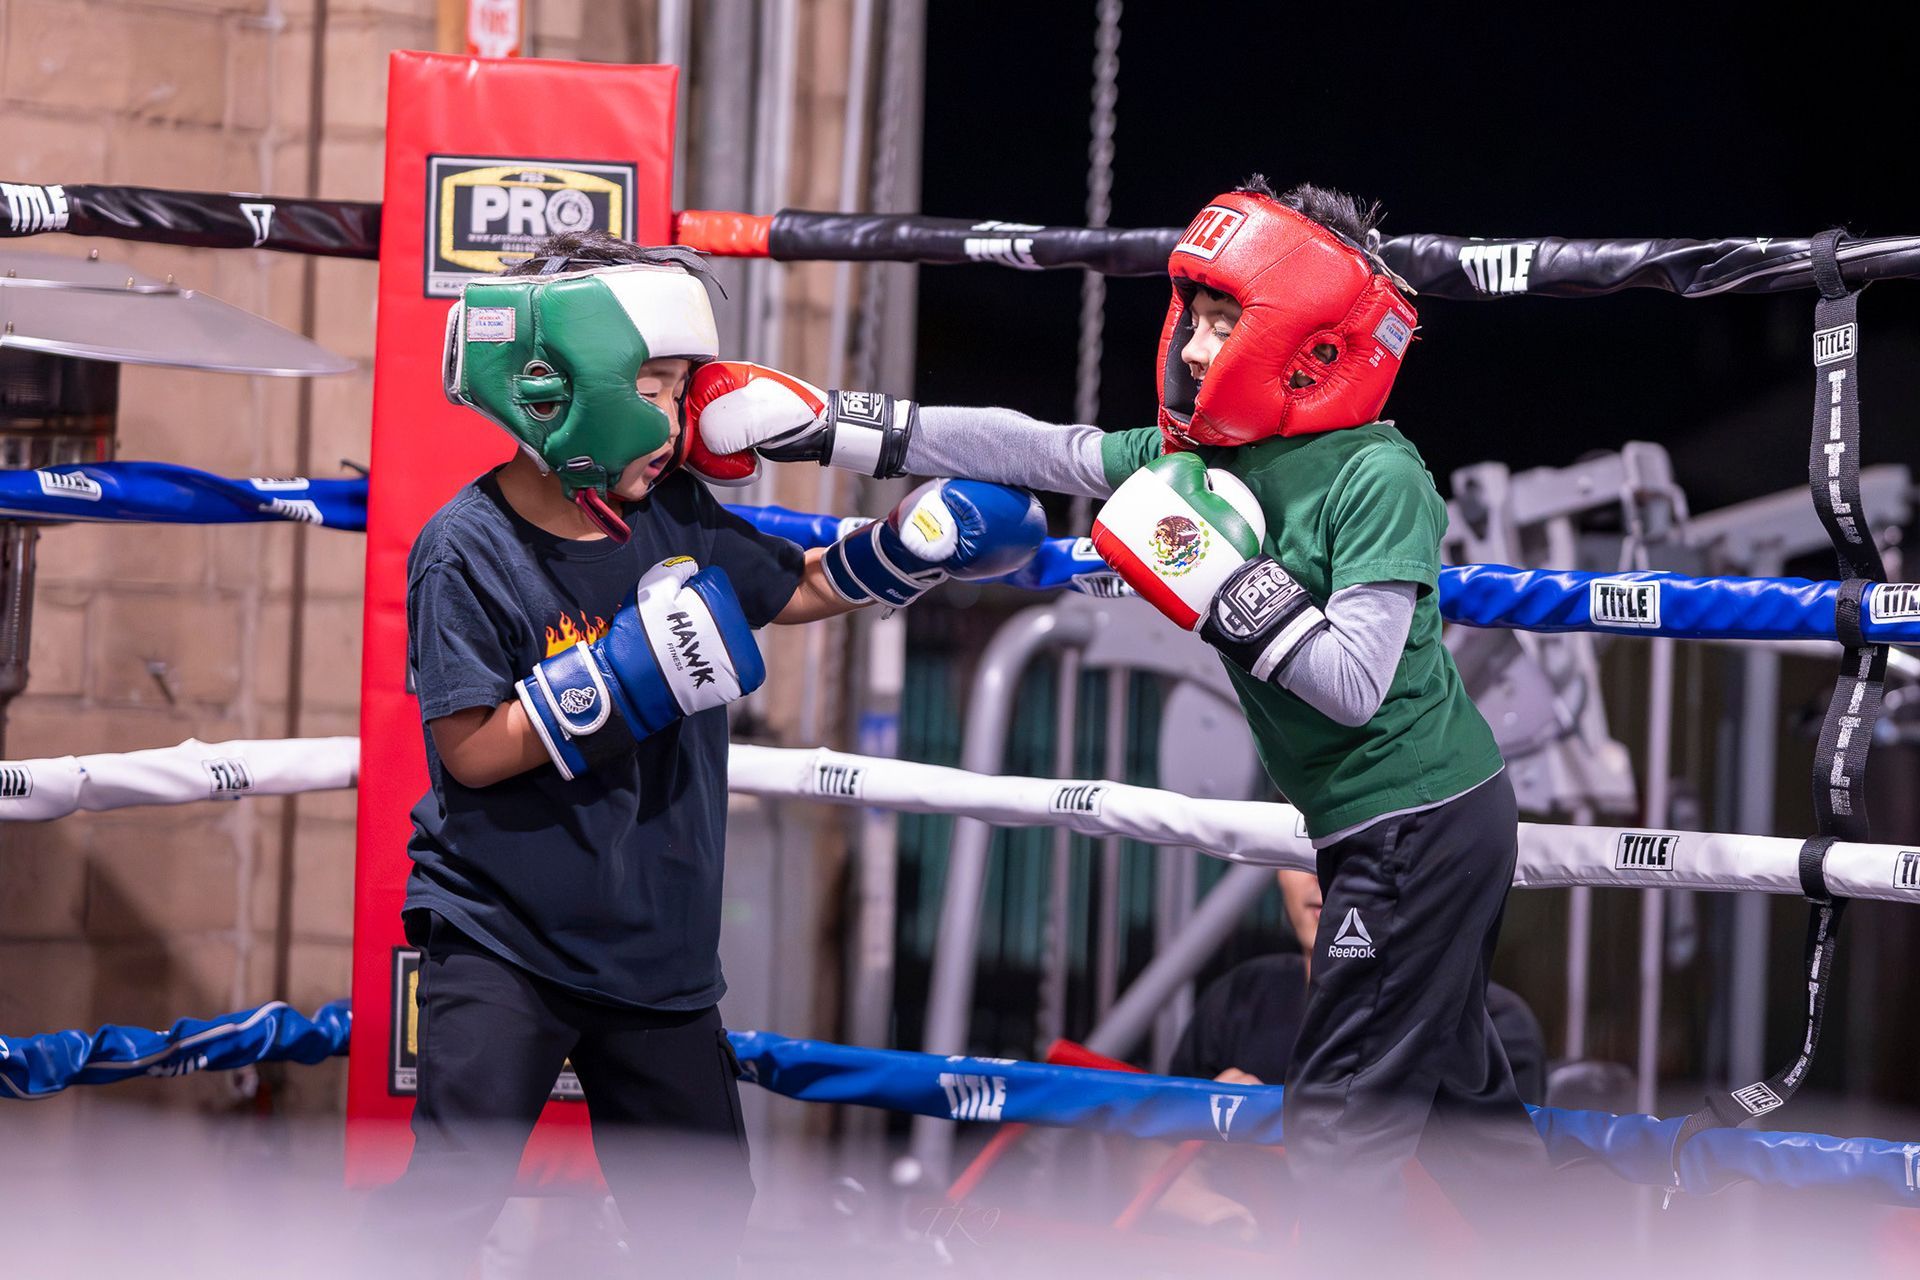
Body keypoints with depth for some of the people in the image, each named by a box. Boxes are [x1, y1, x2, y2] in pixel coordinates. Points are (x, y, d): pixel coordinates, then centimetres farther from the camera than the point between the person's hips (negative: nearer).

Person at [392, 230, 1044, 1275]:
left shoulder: (676, 516, 2)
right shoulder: (468, 550, -15)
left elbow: (801, 591, 17)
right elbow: (472, 752, -19)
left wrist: (922, 541, 1)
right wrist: (625, 677, -26)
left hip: (655, 949, 6)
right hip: (503, 941, -6)